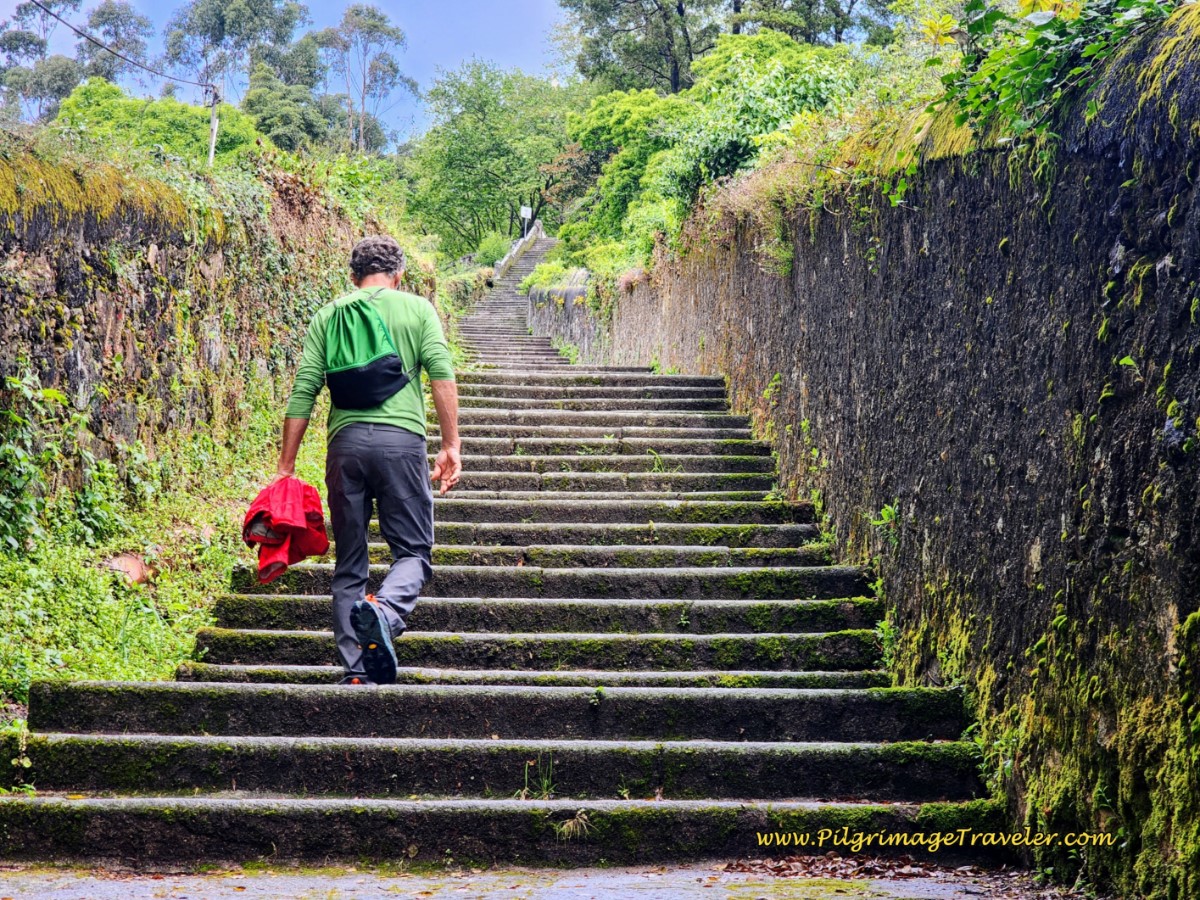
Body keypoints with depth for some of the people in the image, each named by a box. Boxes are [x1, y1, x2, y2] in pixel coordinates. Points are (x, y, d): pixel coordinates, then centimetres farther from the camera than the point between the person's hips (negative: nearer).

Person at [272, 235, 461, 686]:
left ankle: (356, 672, 5)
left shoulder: (328, 315, 15)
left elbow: (303, 392, 9)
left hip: (346, 442, 2)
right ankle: (384, 610, -26)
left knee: (349, 563, 10)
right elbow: (442, 376, -1)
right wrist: (451, 445, 3)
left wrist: (285, 467, 11)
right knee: (414, 550, 6)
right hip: (401, 438, -2)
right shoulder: (418, 309, 11)